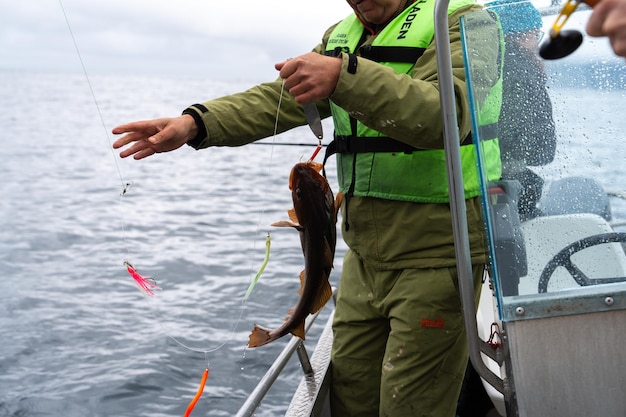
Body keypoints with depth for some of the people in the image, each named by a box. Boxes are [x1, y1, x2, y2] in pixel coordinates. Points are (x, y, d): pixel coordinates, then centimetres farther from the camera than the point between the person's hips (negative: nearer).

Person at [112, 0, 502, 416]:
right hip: (363, 255, 7)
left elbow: (445, 113, -25)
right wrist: (195, 123, -11)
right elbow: (279, 100, 4)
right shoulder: (341, 37, 13)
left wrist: (345, 75, -36)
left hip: (433, 254, -6)